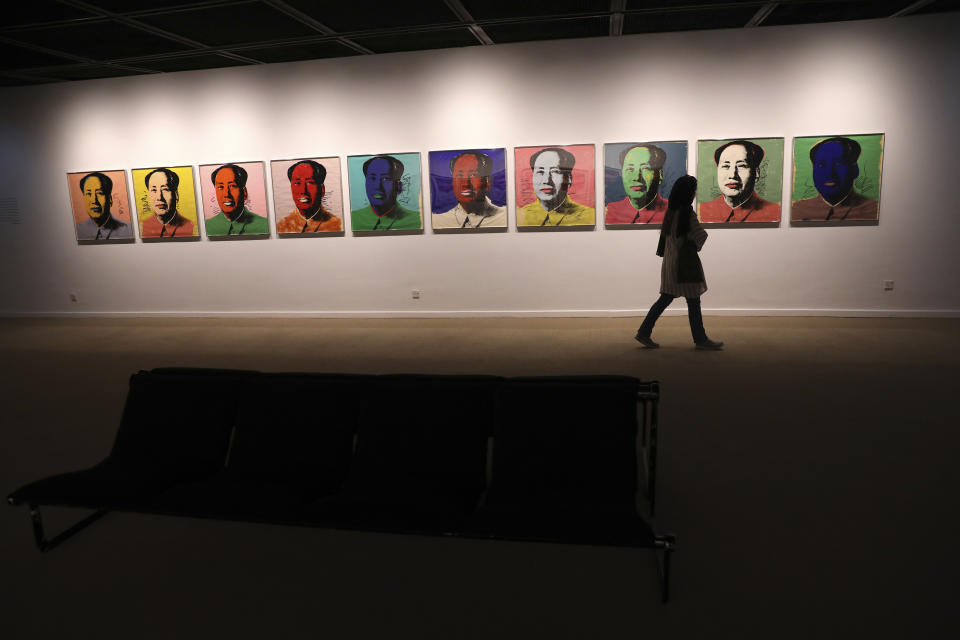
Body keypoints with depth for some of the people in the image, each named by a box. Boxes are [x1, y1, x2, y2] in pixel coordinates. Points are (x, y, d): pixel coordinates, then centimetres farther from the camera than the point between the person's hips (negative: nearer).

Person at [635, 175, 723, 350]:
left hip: (671, 261, 9)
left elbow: (664, 233, 16)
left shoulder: (671, 211, 8)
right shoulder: (686, 212, -17)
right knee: (693, 301, 2)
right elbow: (701, 235, -12)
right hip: (684, 261, -9)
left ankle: (644, 332, 11)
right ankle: (700, 339, 12)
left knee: (665, 299, 12)